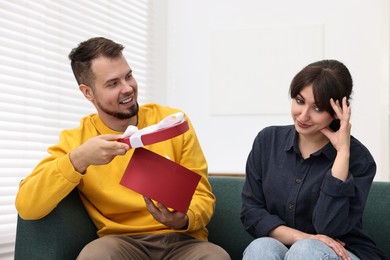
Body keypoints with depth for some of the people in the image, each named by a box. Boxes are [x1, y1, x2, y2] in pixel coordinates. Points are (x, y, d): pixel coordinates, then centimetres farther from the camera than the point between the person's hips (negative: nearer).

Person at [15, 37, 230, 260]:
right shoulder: (75, 140, 2)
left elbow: (202, 195, 5)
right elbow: (26, 207, -9)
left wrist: (184, 219, -18)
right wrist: (78, 159, -23)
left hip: (181, 240, 1)